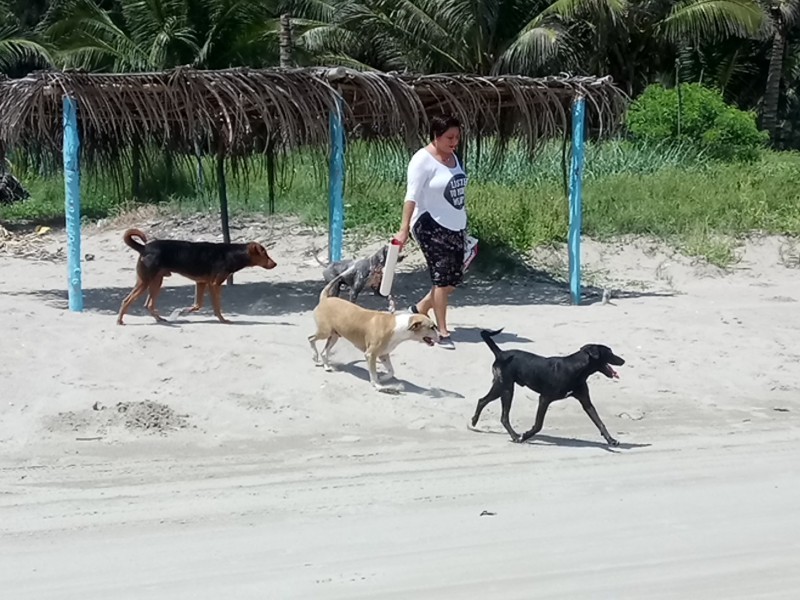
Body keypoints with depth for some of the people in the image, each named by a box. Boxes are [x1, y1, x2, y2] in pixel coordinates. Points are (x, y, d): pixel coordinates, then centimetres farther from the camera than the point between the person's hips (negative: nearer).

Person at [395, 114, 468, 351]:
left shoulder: (453, 157, 11)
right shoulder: (423, 160, -14)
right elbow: (412, 196, -19)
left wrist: (464, 227, 21)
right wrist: (404, 228, -25)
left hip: (455, 227, 8)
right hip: (431, 227, -8)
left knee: (454, 278, 8)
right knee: (442, 277, -9)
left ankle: (420, 309, 29)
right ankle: (442, 332, -2)